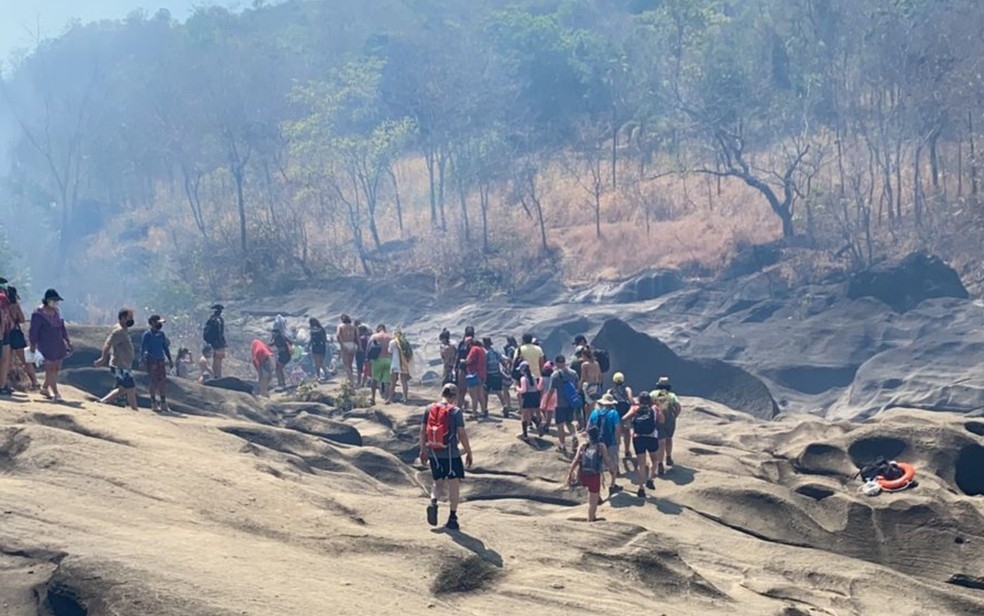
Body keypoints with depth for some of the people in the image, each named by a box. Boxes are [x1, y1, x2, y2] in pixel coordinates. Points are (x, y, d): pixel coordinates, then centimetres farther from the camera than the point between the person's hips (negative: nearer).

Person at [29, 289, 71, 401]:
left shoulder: (56, 311, 10)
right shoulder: (38, 314, -11)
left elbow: (62, 327, 19)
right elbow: (33, 331, -10)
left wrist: (67, 341, 17)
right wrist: (33, 346, -12)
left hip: (58, 344, 7)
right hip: (46, 345, -7)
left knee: (56, 368, 9)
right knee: (50, 368, -6)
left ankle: (44, 388, 26)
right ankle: (55, 393, -4)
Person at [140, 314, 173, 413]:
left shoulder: (161, 334, 12)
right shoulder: (147, 334, -6)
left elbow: (165, 347, 18)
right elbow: (143, 348, -9)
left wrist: (170, 359, 15)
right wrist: (142, 360, -18)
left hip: (161, 360, 6)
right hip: (151, 360, -6)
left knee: (163, 381, 2)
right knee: (154, 382, -4)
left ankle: (163, 404, 8)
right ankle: (154, 404, 3)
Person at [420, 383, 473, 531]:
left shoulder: (429, 409, 4)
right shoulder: (455, 411, -8)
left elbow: (423, 431, 7)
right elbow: (462, 434, -10)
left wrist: (423, 450, 17)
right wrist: (468, 452, 0)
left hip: (433, 453, 4)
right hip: (450, 453, -4)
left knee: (438, 482, 18)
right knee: (454, 483, 6)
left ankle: (433, 501, -11)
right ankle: (452, 518, 4)